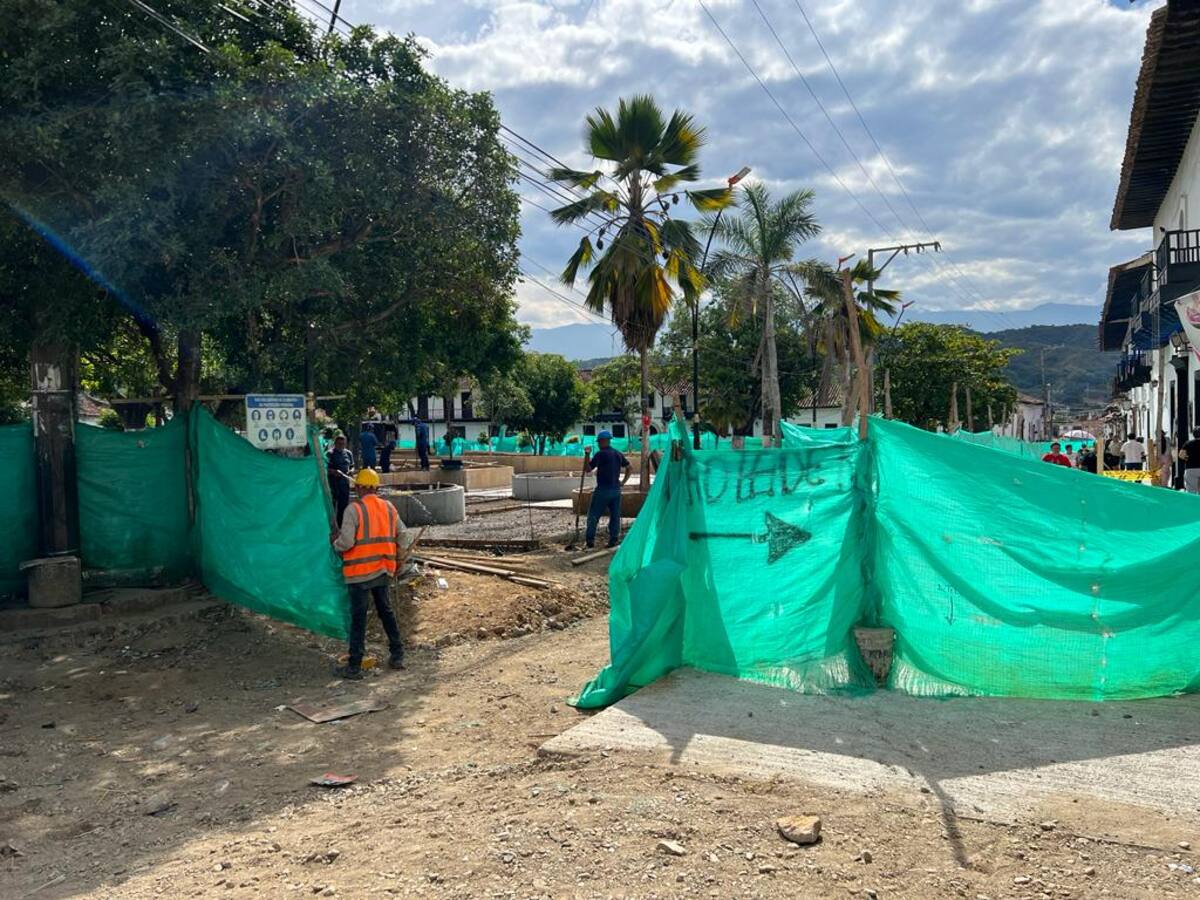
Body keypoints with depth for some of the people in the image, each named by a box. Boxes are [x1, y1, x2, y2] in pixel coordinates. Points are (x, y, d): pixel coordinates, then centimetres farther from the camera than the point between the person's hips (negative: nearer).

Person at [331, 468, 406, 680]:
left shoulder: (354, 509, -13)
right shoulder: (389, 507, 6)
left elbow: (346, 542, -18)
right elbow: (401, 535, 12)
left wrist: (335, 541, 4)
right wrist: (397, 559, 25)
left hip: (360, 571, -6)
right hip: (384, 571, 6)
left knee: (358, 617, 0)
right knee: (386, 611, 19)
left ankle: (354, 666, 5)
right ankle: (397, 656, 25)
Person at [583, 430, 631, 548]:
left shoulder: (600, 454, -11)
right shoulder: (619, 454, 10)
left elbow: (587, 469, -10)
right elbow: (629, 468, 15)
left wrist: (587, 454, -7)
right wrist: (623, 482, 13)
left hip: (603, 490, -6)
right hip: (616, 490, 6)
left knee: (593, 515, 2)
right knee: (615, 516, 8)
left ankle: (590, 540, 0)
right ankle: (613, 540, 5)